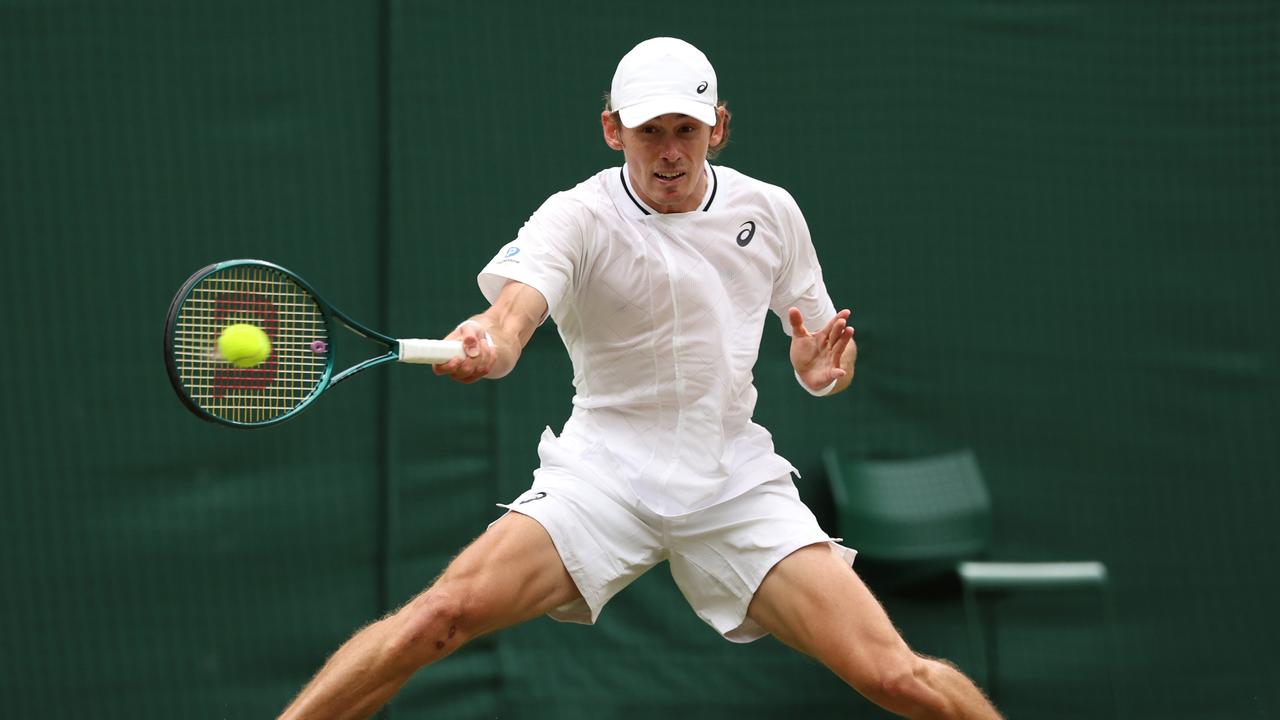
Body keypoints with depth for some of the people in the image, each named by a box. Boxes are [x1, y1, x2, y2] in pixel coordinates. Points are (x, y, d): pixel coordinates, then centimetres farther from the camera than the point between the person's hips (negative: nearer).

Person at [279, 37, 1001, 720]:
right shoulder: (578, 218, -7)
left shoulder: (771, 212, 4)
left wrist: (820, 368, -9)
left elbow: (819, 345, 16)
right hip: (604, 471, -2)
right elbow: (514, 313, -26)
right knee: (444, 613, -26)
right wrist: (486, 346, -51)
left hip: (738, 483, 2)